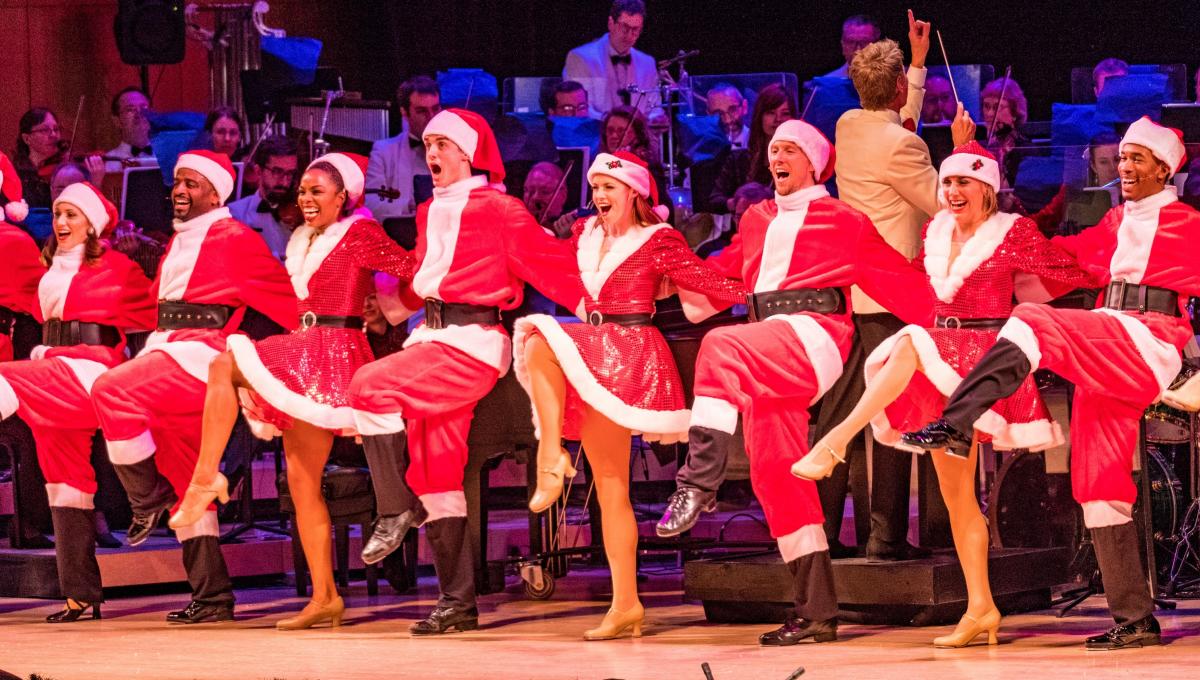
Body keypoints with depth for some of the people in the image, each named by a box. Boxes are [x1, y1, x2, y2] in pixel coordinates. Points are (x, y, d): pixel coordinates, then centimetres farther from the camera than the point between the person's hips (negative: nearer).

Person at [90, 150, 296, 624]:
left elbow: (284, 296, -1)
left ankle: (148, 498, -9)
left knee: (112, 391, -29)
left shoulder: (235, 239, -3)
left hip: (203, 353, -9)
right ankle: (211, 595, 10)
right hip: (166, 350, 9)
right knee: (185, 482, 7)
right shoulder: (178, 242, 20)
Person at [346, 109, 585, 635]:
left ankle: (396, 510, -10)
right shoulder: (430, 213, 18)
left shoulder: (498, 210, -4)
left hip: (473, 343, -8)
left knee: (371, 386, -26)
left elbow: (548, 262, -8)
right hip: (430, 337, 8)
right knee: (435, 471, 4)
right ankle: (458, 601, 8)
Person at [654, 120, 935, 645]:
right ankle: (816, 611, 1)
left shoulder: (842, 222, 10)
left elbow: (899, 280, 8)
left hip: (812, 335, -6)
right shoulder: (757, 220, 25)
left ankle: (699, 480, -38)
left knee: (723, 347, -33)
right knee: (775, 471, -2)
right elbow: (721, 273, 31)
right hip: (764, 356, 6)